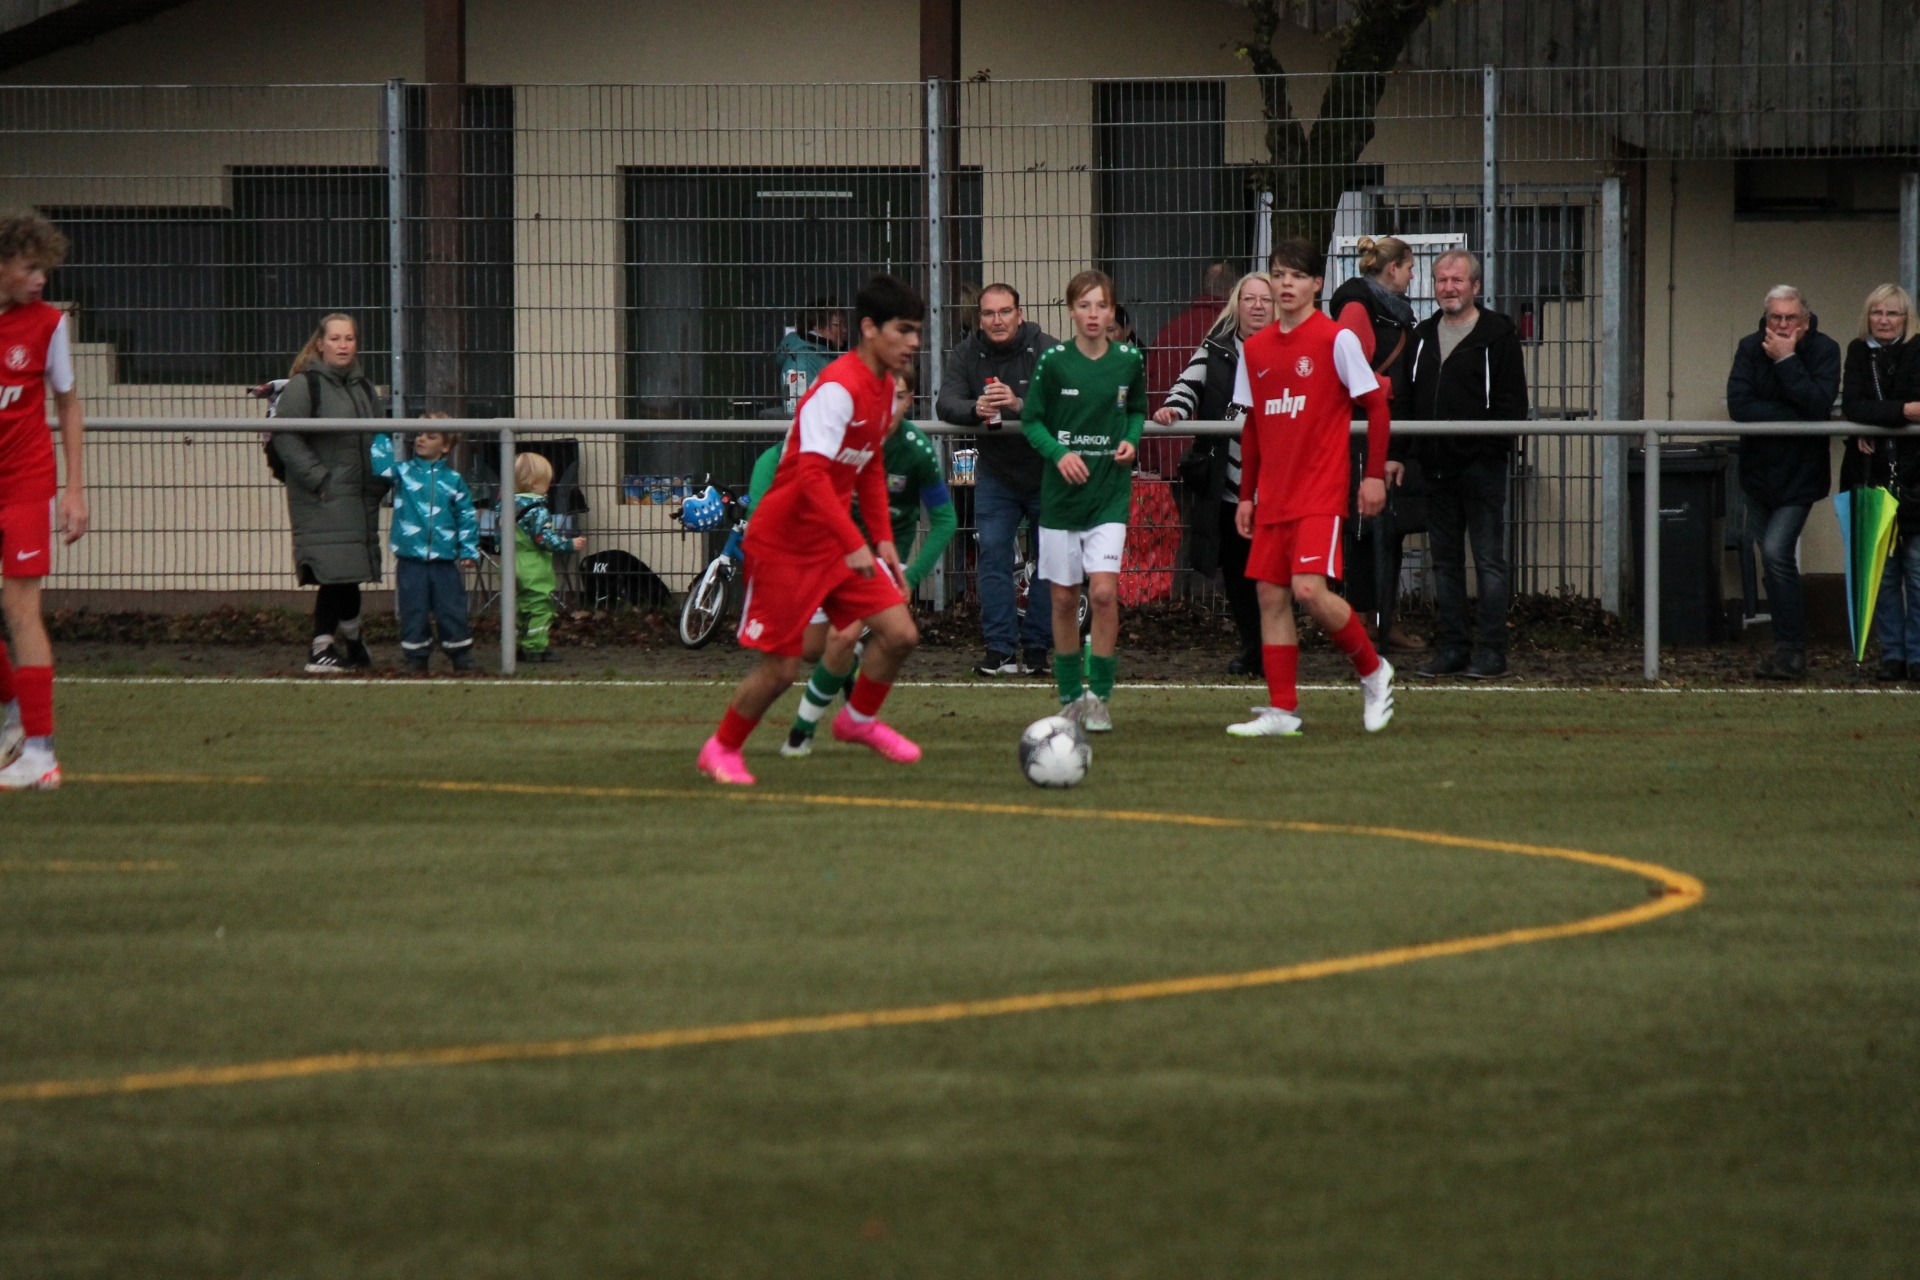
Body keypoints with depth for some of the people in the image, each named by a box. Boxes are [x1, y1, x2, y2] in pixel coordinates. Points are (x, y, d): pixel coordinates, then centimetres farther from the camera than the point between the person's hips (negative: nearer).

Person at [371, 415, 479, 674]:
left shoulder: (452, 480, 5)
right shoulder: (404, 471, 4)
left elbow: (467, 516, 8)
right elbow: (381, 464, -13)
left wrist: (469, 551, 3)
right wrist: (383, 437, -10)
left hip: (444, 558, 0)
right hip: (411, 558, 0)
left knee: (451, 609, 3)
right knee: (413, 610, 3)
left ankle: (461, 655, 14)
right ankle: (416, 657, 12)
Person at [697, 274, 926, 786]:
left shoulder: (884, 389, 6)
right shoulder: (838, 389, -23)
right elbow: (811, 475, -31)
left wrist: (883, 540, 13)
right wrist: (855, 546, -35)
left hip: (835, 544, 8)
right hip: (784, 544, -8)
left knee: (900, 633, -3)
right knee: (780, 667, -3)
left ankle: (858, 720, 21)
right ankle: (721, 750, 20)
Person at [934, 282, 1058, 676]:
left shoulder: (1047, 352, -17)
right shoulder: (967, 354, -6)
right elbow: (945, 404, -17)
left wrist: (1020, 405, -46)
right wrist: (976, 409, -39)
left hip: (1045, 471, -2)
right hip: (995, 473, 2)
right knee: (993, 556, -5)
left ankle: (1036, 646, 11)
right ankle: (1000, 648, -3)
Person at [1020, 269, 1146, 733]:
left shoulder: (1129, 360, 0)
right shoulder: (1054, 361, -5)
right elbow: (1031, 420, 2)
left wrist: (1131, 440, -4)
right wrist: (1058, 453, -15)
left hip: (1110, 490, 0)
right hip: (1061, 491, 0)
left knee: (1104, 590, -14)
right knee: (1064, 598, 6)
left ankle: (1100, 696, -3)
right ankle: (1071, 697, 20)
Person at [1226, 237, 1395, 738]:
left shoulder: (1336, 339, -6)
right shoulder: (1255, 349, 11)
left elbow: (1376, 406, -4)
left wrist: (1375, 474, -9)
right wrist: (1246, 495, 16)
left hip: (1321, 494, -6)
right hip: (1273, 498, 6)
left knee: (1310, 590, -18)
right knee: (1271, 596, 2)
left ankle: (1373, 672, 4)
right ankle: (1282, 710, 6)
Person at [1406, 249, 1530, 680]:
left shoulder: (1498, 334, -2)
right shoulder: (1422, 336, 15)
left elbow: (1512, 402, -6)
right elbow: (1406, 400, 18)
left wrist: (1494, 446, -16)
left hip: (1481, 465, -6)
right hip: (1437, 466, 6)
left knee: (1489, 560, -4)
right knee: (1445, 560, 9)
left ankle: (1491, 650, -4)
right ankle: (1452, 648, 13)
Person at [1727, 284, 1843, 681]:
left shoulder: (1824, 350, -9)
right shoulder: (1751, 348, -2)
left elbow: (1819, 406, -24)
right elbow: (1738, 405, -15)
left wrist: (1786, 360, -23)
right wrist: (1792, 417, -20)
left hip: (1799, 473, -4)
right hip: (1759, 470, 4)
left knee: (1776, 552, -18)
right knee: (1773, 560, 9)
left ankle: (1791, 651, -13)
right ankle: (1787, 651, 18)